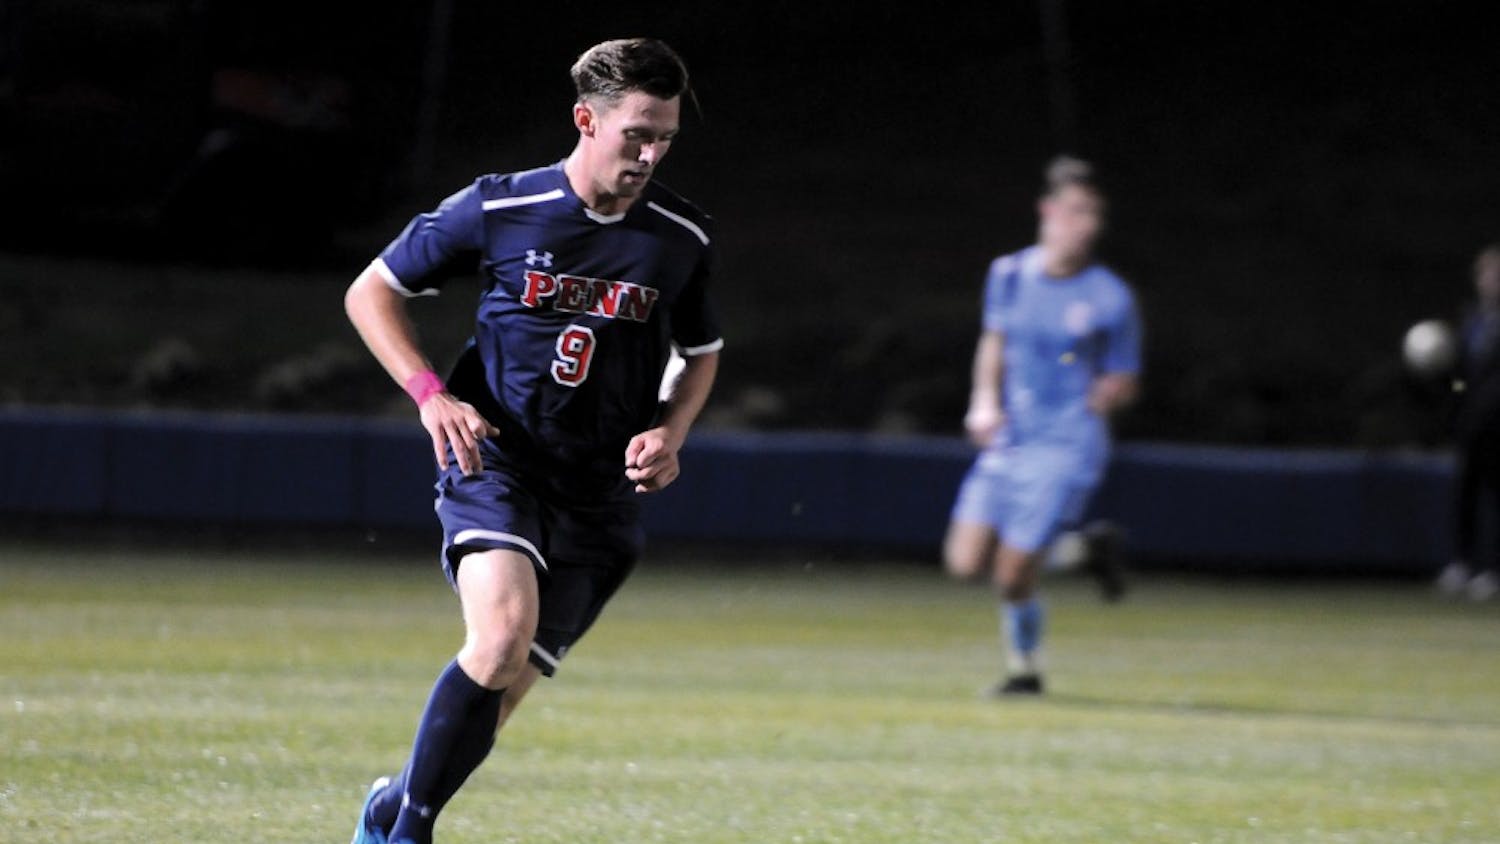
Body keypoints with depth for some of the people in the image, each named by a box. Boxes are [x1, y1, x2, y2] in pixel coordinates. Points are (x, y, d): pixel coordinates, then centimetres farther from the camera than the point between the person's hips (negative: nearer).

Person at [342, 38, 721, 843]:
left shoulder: (682, 238, 2)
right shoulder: (498, 209, -6)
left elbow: (701, 352, 21)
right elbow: (371, 292, 5)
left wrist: (670, 432, 1)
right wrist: (430, 393, -10)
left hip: (598, 496, 3)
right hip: (494, 460, -3)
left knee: (503, 686, 0)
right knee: (503, 632, -28)